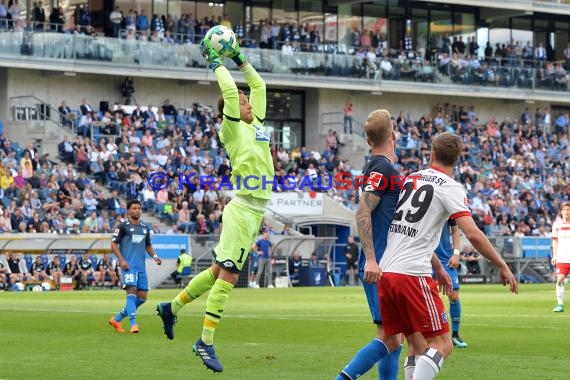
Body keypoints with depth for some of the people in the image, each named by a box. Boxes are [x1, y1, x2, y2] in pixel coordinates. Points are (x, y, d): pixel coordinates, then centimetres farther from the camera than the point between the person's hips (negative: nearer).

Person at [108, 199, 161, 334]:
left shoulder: (145, 227, 17)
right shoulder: (123, 226, 0)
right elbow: (114, 244, -2)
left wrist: (154, 256, 7)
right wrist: (122, 260, -14)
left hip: (141, 266, 6)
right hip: (128, 265, -6)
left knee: (142, 297, 3)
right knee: (132, 290, -19)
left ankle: (117, 319, 16)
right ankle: (133, 323, -20)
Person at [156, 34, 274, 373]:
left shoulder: (257, 123, 16)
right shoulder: (232, 129, -5)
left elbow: (258, 85, 25)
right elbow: (230, 91, -15)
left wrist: (241, 59, 23)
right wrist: (216, 62, -4)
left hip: (256, 211, 8)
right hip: (243, 209, -8)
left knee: (220, 271, 14)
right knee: (227, 274, -9)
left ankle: (173, 308, 28)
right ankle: (206, 342, -7)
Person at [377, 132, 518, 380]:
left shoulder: (410, 179, 17)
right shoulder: (450, 188, -3)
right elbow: (472, 234, -13)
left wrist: (438, 268, 35)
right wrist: (502, 266, -2)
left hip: (385, 272, 7)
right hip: (413, 274, -7)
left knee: (417, 344, 15)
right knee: (442, 345, -2)